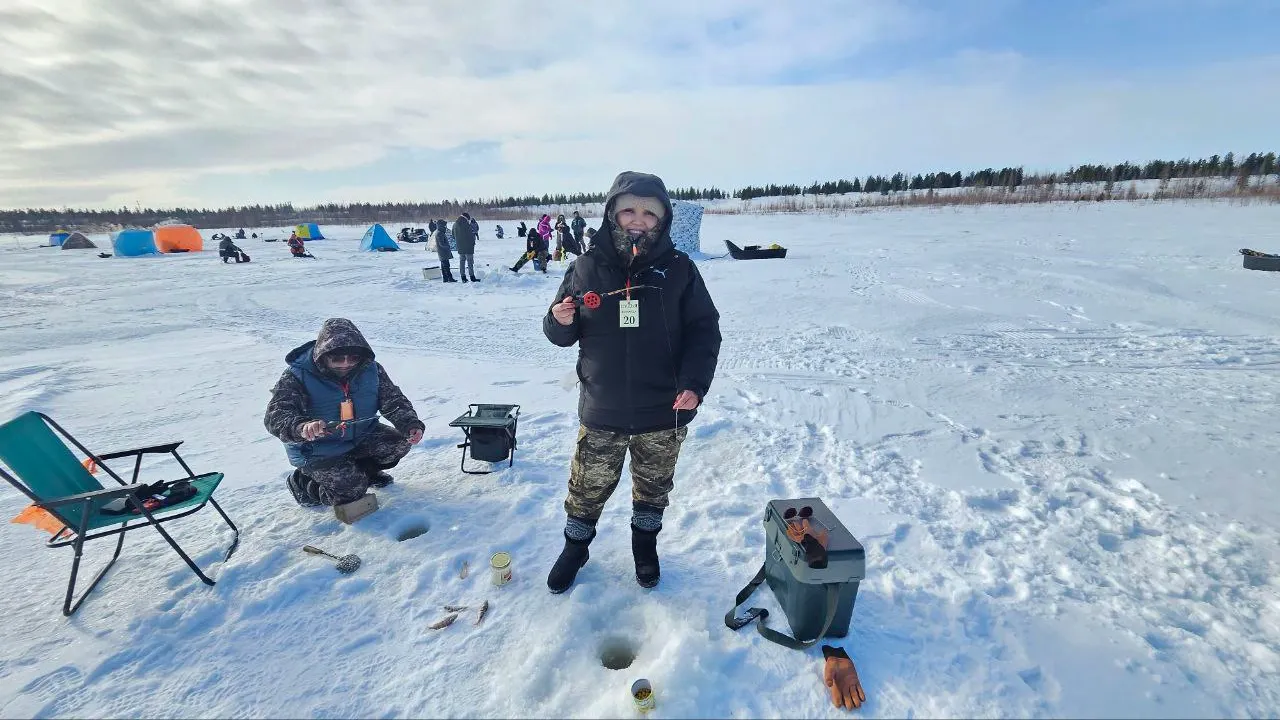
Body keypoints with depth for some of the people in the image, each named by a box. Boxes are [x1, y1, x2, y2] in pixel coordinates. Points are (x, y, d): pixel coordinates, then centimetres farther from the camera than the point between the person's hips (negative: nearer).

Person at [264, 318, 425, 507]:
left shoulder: (371, 369, -10)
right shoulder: (298, 376, -21)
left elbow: (394, 400, -7)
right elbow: (275, 415, -29)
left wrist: (411, 424, -27)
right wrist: (302, 427, -53)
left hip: (360, 435, 5)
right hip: (318, 451, -4)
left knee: (400, 442, -15)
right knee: (350, 490, -18)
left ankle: (366, 469, 16)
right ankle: (303, 482, 14)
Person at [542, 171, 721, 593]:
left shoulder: (678, 269, -5)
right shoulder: (588, 267, -2)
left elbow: (704, 330, -4)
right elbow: (563, 335, 5)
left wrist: (694, 383, -17)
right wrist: (560, 321, -19)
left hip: (663, 412, 0)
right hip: (601, 412, 0)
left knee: (653, 487, 20)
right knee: (588, 488, 15)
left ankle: (645, 543, 47)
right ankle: (575, 547, 42)